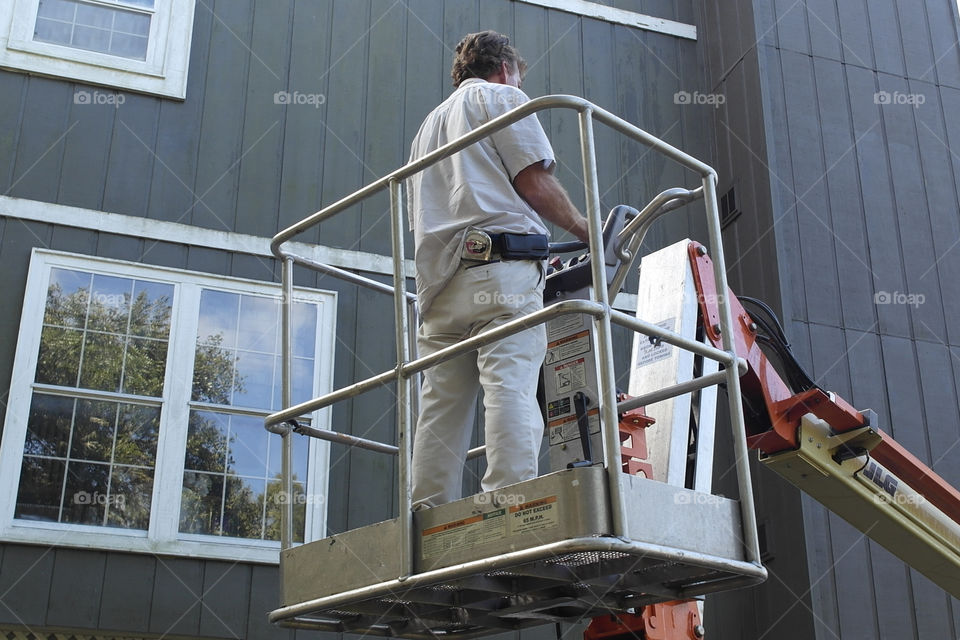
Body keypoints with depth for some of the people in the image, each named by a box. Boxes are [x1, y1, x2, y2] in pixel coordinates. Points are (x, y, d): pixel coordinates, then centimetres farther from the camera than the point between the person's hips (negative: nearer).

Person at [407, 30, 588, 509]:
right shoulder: (502, 97, 12)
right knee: (512, 388, -17)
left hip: (439, 281, 7)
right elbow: (535, 183, -2)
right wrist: (586, 231, 10)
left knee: (441, 407, 1)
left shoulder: (429, 124, 34)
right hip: (500, 263, -7)